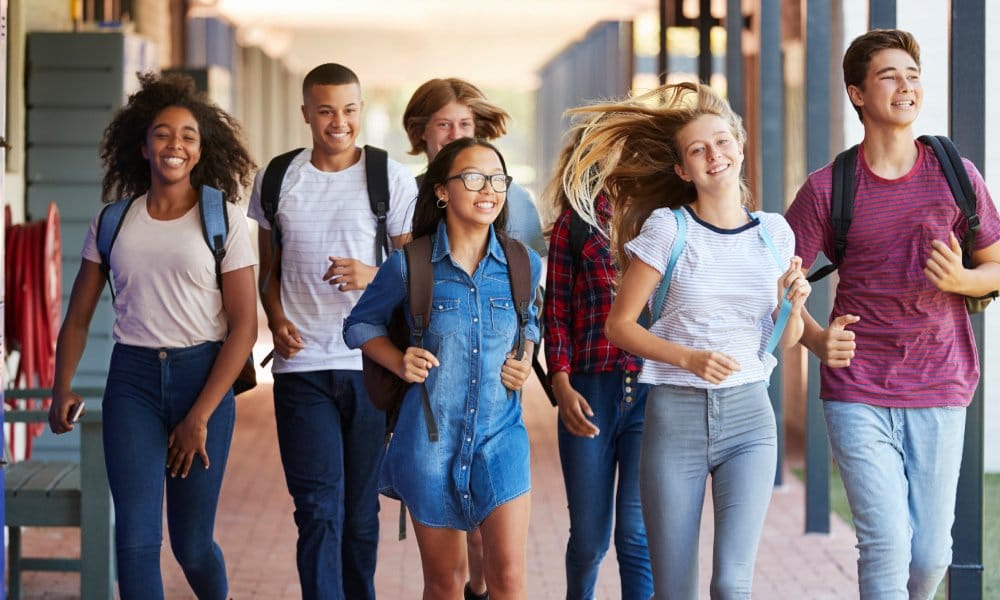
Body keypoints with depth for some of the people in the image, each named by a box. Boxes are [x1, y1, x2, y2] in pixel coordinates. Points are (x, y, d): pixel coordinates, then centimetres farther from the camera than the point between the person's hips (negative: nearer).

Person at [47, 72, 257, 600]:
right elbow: (78, 318, 12)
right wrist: (61, 390, -3)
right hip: (132, 378, 2)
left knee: (192, 542, 5)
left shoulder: (224, 220, -1)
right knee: (135, 537, -10)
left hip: (203, 376, -2)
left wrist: (200, 417, -10)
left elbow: (243, 326, -5)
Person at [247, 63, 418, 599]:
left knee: (362, 508, 9)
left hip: (372, 365, 0)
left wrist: (371, 276, -17)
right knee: (318, 509, -7)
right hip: (301, 367, 1)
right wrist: (276, 320, -2)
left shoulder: (392, 179, 1)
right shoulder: (276, 179, 8)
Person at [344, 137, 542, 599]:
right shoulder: (409, 266, -8)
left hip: (500, 435, 1)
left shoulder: (523, 265, 0)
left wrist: (525, 363, 1)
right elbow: (360, 325, 8)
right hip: (431, 437, -1)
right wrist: (399, 363, -10)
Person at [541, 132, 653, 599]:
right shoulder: (576, 222, 8)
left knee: (639, 534, -5)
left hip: (653, 390, 0)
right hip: (590, 393, 0)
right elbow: (556, 314, 6)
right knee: (588, 537, 6)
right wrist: (562, 387, -5)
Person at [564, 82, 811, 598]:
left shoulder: (774, 233, 6)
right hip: (675, 415, -1)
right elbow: (619, 325, -2)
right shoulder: (667, 229, -3)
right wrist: (691, 359, -16)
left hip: (748, 416, 2)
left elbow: (785, 340, 14)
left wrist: (793, 304, -7)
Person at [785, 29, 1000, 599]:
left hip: (938, 391, 1)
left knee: (930, 554, 4)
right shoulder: (826, 189, -1)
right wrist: (817, 339, -17)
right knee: (885, 544, -10)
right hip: (857, 394, -1)